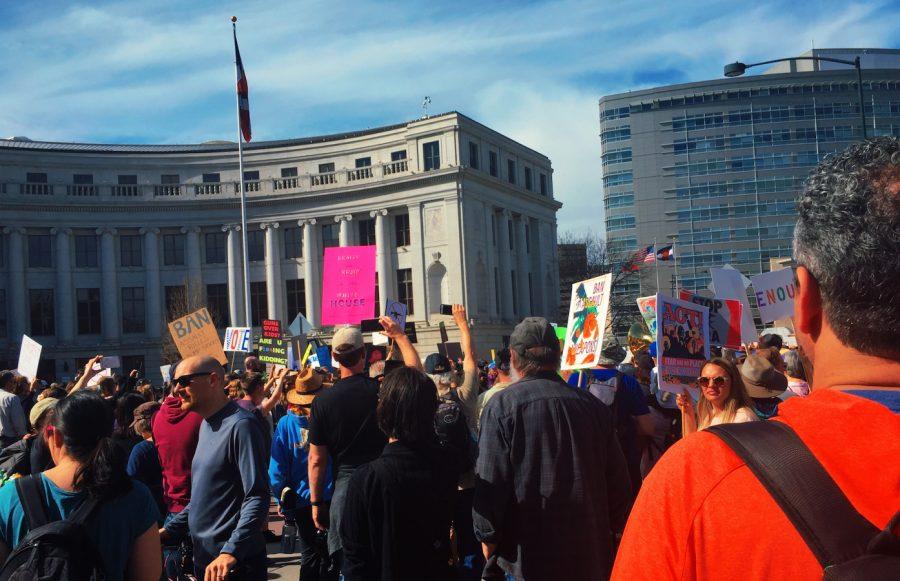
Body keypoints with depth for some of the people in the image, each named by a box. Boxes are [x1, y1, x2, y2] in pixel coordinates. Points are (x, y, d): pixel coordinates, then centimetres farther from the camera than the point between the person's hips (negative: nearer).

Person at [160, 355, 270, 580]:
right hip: (204, 558, 8)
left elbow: (257, 497, -23)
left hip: (235, 562, -8)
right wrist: (169, 529, 13)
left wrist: (231, 552, -30)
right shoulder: (206, 424, 12)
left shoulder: (240, 425, -17)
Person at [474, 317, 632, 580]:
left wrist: (488, 537, 0)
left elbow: (490, 482, -13)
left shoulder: (501, 406, -13)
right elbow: (618, 480, 6)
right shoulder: (593, 405, -1)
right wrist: (611, 528, 19)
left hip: (527, 556, -4)